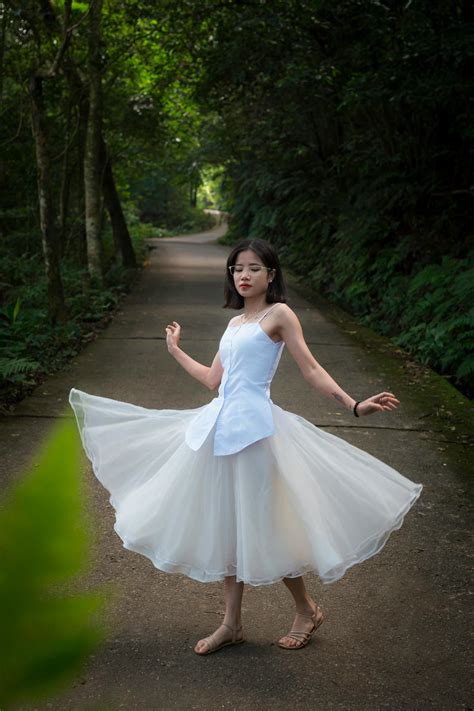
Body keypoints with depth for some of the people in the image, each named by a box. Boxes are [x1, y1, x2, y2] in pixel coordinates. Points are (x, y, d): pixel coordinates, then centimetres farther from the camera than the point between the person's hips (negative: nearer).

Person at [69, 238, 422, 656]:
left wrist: (354, 406, -19)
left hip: (253, 428, -7)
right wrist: (176, 350, 35)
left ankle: (307, 610, 22)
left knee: (262, 525, 0)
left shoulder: (279, 314, -2)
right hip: (221, 426, 7)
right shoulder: (236, 324, 18)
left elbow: (312, 371, -7)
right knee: (225, 527, 11)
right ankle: (232, 624, 23)